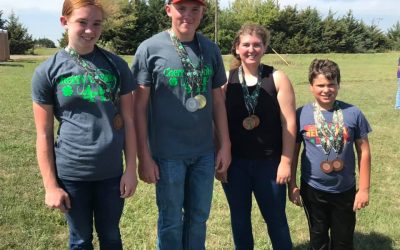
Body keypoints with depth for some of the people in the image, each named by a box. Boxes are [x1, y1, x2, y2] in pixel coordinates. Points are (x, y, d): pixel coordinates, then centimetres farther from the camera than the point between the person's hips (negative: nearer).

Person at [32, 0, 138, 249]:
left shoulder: (117, 65, 0)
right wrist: (50, 185, -4)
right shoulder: (47, 71, -5)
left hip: (111, 172, 2)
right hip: (71, 174, -1)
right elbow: (44, 134, -4)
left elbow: (128, 121, 2)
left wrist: (131, 168, -1)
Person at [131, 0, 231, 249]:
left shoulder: (211, 50, 4)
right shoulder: (150, 49, -8)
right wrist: (144, 156, -9)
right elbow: (140, 106, -7)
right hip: (168, 153, -3)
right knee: (171, 221, 11)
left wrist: (225, 145, 7)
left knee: (199, 217, 16)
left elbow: (217, 100, 10)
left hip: (205, 152, 4)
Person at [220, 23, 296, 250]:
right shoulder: (226, 80, -1)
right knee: (240, 218, 16)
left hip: (269, 162, -1)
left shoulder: (277, 79, -4)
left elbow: (289, 122, -4)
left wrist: (286, 161, -7)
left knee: (277, 219, 10)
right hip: (234, 163, 1)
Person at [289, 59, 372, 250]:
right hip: (313, 191, 0)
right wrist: (292, 185, -1)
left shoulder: (353, 113, -8)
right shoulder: (301, 114, -9)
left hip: (345, 191, 1)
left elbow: (363, 152, -2)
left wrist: (364, 189, -3)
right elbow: (293, 152, -1)